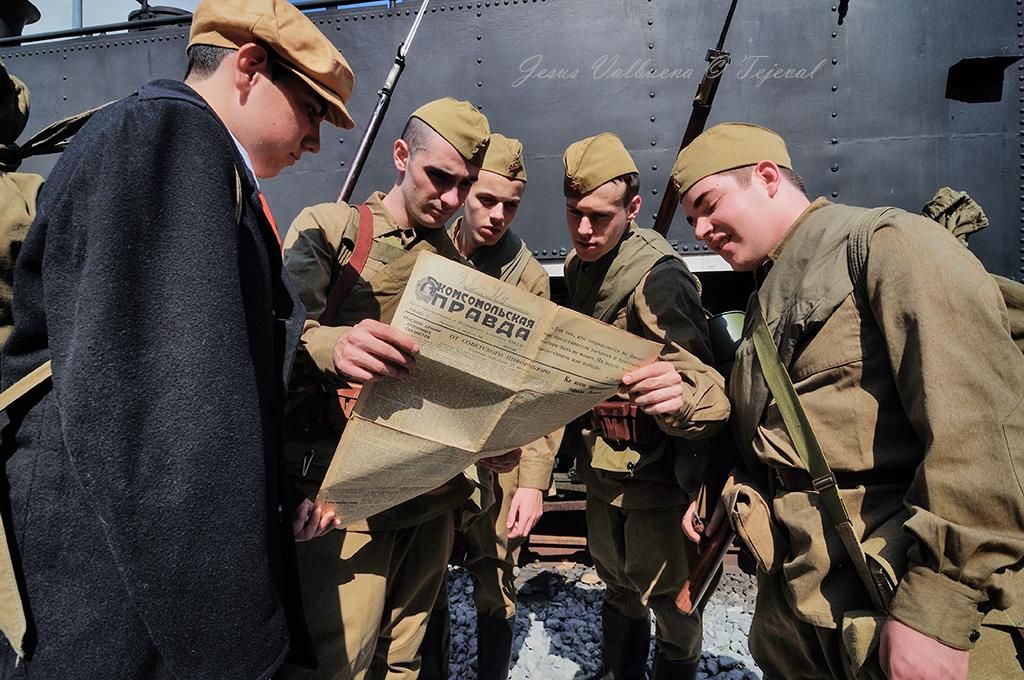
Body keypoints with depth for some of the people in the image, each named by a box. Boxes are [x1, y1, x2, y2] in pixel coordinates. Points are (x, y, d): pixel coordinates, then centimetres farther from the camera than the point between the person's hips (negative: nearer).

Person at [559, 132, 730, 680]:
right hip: (603, 466, 7)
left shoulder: (659, 279, -24)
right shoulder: (578, 266, 0)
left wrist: (680, 399, -52)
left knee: (667, 599, 10)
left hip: (653, 473, -7)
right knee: (617, 584, 25)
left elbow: (700, 385, -31)